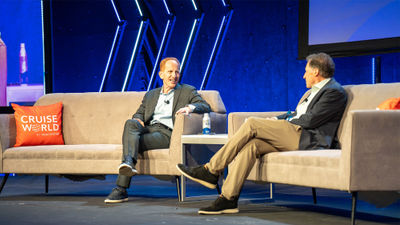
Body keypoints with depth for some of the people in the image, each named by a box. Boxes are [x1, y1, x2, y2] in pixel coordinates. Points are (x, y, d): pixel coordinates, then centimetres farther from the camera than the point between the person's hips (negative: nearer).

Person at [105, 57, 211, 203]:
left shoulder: (188, 91, 19)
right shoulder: (150, 95, 32)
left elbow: (205, 107, 5)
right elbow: (140, 113, 26)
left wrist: (190, 107, -18)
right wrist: (138, 120, -1)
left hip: (167, 134, -4)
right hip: (148, 129, 4)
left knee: (132, 140, -31)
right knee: (130, 123, -32)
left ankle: (121, 189, -42)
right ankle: (129, 162, -55)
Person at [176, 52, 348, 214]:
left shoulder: (335, 92, -4)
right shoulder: (316, 90, 28)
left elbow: (310, 120, -13)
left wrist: (283, 122, -1)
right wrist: (277, 121, 9)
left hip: (306, 139, -9)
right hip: (292, 139, 9)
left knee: (252, 124, -17)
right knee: (251, 144, -16)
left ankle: (211, 171, -15)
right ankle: (228, 198, -21)